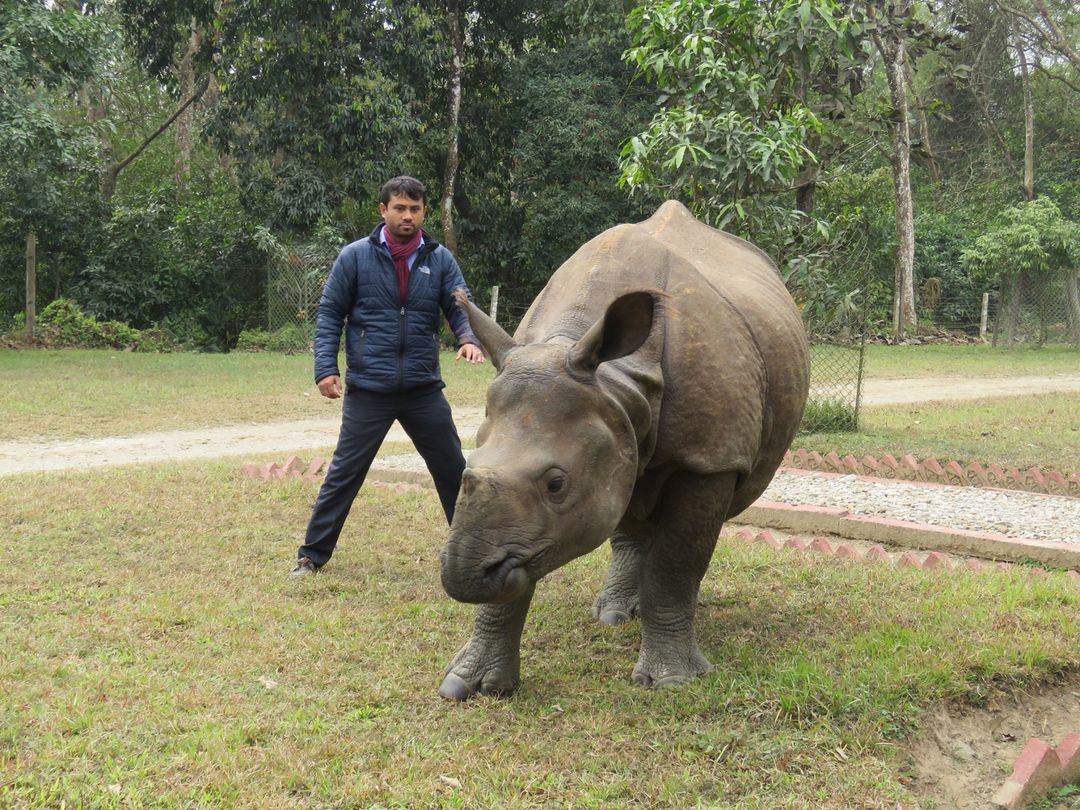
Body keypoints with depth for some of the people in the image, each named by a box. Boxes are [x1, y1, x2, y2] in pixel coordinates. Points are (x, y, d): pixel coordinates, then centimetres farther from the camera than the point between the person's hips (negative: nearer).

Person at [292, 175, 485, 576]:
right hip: (368, 390, -2)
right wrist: (326, 367, -9)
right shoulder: (356, 256, -2)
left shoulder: (440, 259, 5)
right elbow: (330, 313, 1)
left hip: (424, 389, 3)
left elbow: (460, 306, 0)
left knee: (453, 469, 11)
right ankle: (312, 555, 15)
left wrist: (469, 338, -23)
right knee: (344, 474, 3)